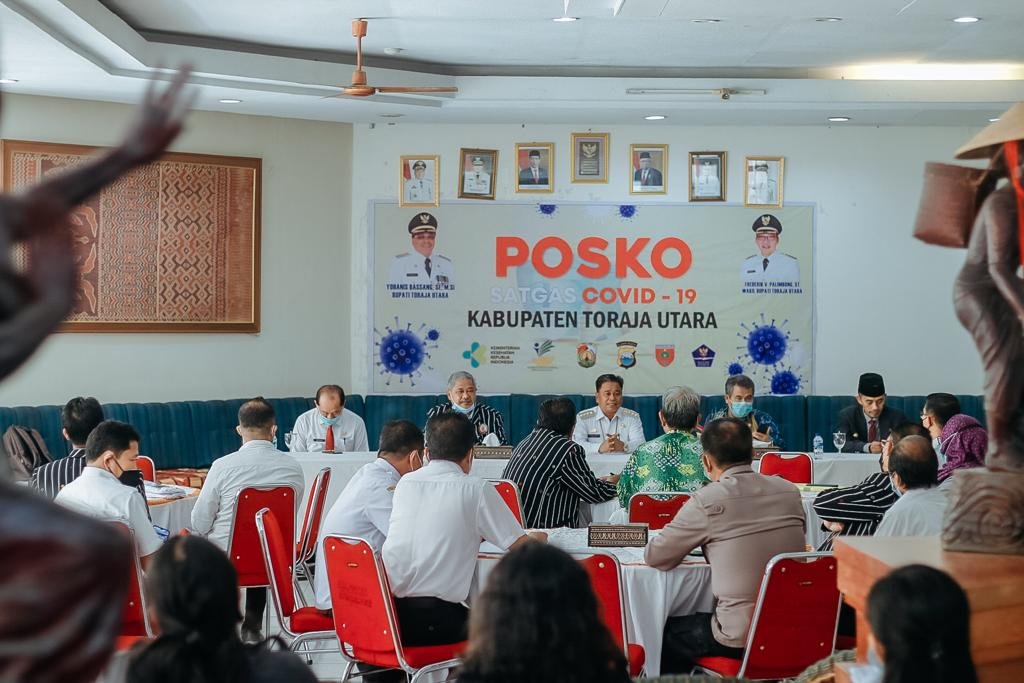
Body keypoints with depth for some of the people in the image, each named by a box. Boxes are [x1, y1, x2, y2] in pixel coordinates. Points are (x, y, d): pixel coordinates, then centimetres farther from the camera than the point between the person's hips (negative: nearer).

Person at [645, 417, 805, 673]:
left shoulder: (707, 501, -14)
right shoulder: (790, 491, 2)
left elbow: (655, 558, -4)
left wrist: (692, 540, 16)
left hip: (741, 639, -6)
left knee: (666, 634, 20)